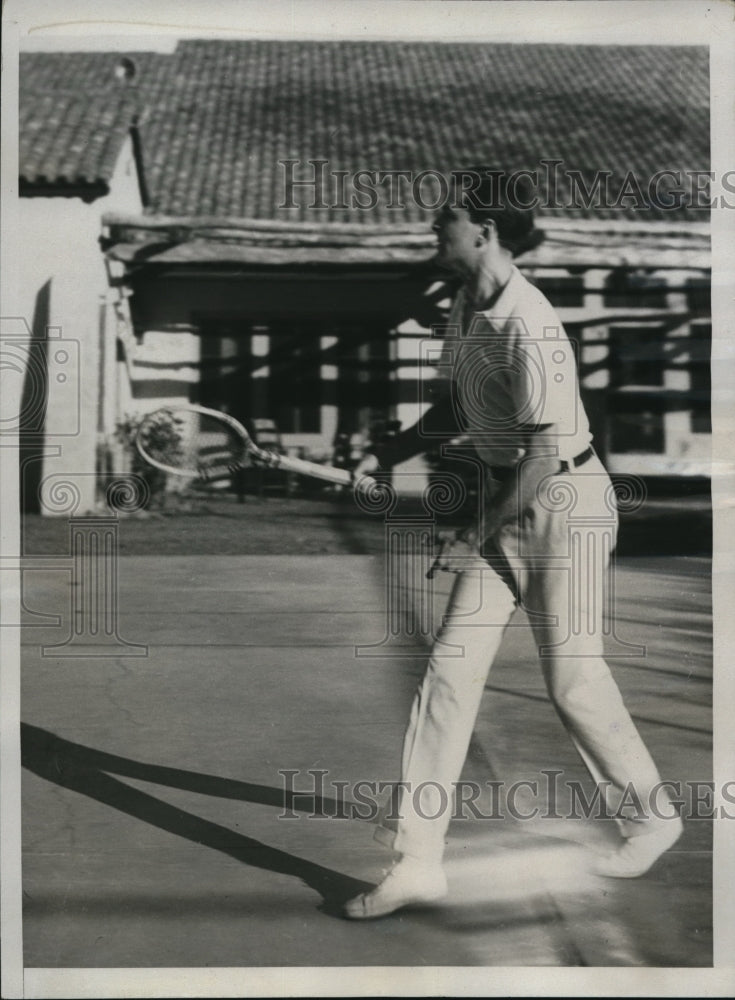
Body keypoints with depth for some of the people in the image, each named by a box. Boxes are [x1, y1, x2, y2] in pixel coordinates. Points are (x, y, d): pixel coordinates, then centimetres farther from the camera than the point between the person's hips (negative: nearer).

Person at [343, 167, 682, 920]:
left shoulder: (529, 328, -24)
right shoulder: (465, 306, 4)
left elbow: (545, 452, -25)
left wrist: (482, 532, -19)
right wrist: (388, 455, 4)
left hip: (565, 500, -8)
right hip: (507, 498, 8)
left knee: (572, 677, 2)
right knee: (452, 665, 1)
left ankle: (649, 818, 29)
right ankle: (418, 859, 7)